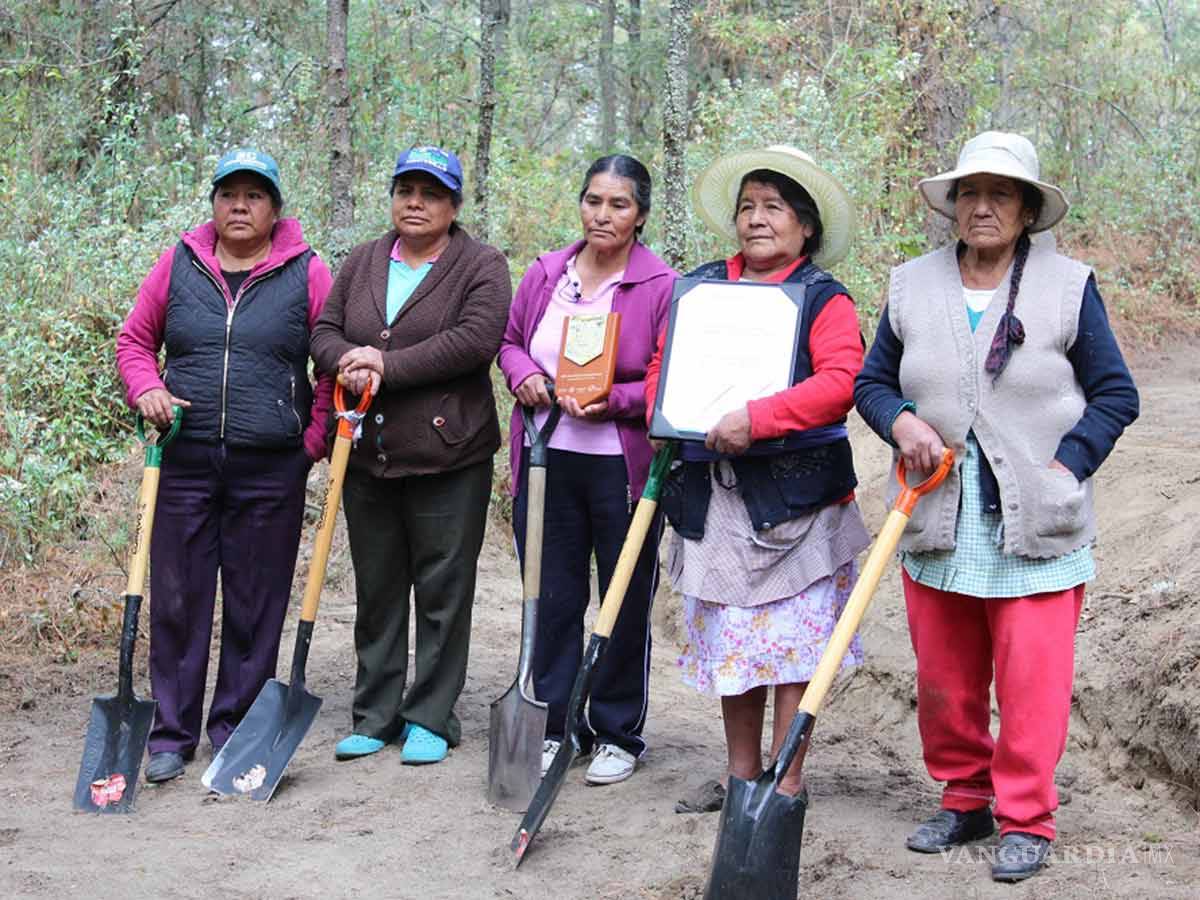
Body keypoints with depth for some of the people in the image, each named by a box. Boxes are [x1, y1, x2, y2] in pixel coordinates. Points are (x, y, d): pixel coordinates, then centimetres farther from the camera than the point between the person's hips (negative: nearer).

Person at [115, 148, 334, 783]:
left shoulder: (306, 273, 1)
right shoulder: (178, 265, 7)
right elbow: (134, 340, 14)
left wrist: (312, 442, -2)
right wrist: (147, 390, -5)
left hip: (270, 469, -1)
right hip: (186, 462, 2)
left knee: (255, 605, 6)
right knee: (177, 599, 4)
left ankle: (236, 730, 18)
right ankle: (172, 733, 13)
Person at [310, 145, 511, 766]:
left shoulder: (481, 266, -3)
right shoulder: (362, 263, 13)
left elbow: (476, 340, -17)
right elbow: (324, 330, 9)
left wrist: (386, 367, -18)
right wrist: (350, 360, -15)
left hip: (447, 457, -5)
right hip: (367, 454, 5)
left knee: (443, 592, 1)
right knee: (377, 591, 11)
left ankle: (430, 719, 11)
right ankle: (375, 715, 20)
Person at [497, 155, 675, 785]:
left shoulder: (662, 287, -6)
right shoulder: (545, 274, 8)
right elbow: (509, 340, 20)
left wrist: (614, 401, -20)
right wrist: (522, 374, -2)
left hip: (623, 467, -4)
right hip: (549, 460, 4)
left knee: (626, 603, 6)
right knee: (551, 598, 10)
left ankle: (618, 736, 18)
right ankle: (552, 725, 21)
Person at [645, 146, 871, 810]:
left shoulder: (823, 298, -3)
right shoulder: (701, 286, 14)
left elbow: (841, 380, -18)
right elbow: (663, 365, 19)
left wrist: (756, 418, -24)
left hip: (795, 492, -5)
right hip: (711, 490, 6)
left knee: (792, 634, -3)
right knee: (727, 632, 11)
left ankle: (786, 779, 5)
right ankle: (742, 771, 23)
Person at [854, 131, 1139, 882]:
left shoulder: (1069, 287, -1)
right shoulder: (913, 286, 7)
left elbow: (1115, 396, 1)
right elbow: (873, 380, 14)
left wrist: (1063, 468, -10)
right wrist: (901, 422, -7)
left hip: (1034, 524, -3)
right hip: (938, 520, 3)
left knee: (1031, 681, -3)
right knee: (943, 679, 11)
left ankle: (1026, 821, 10)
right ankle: (963, 800, 28)